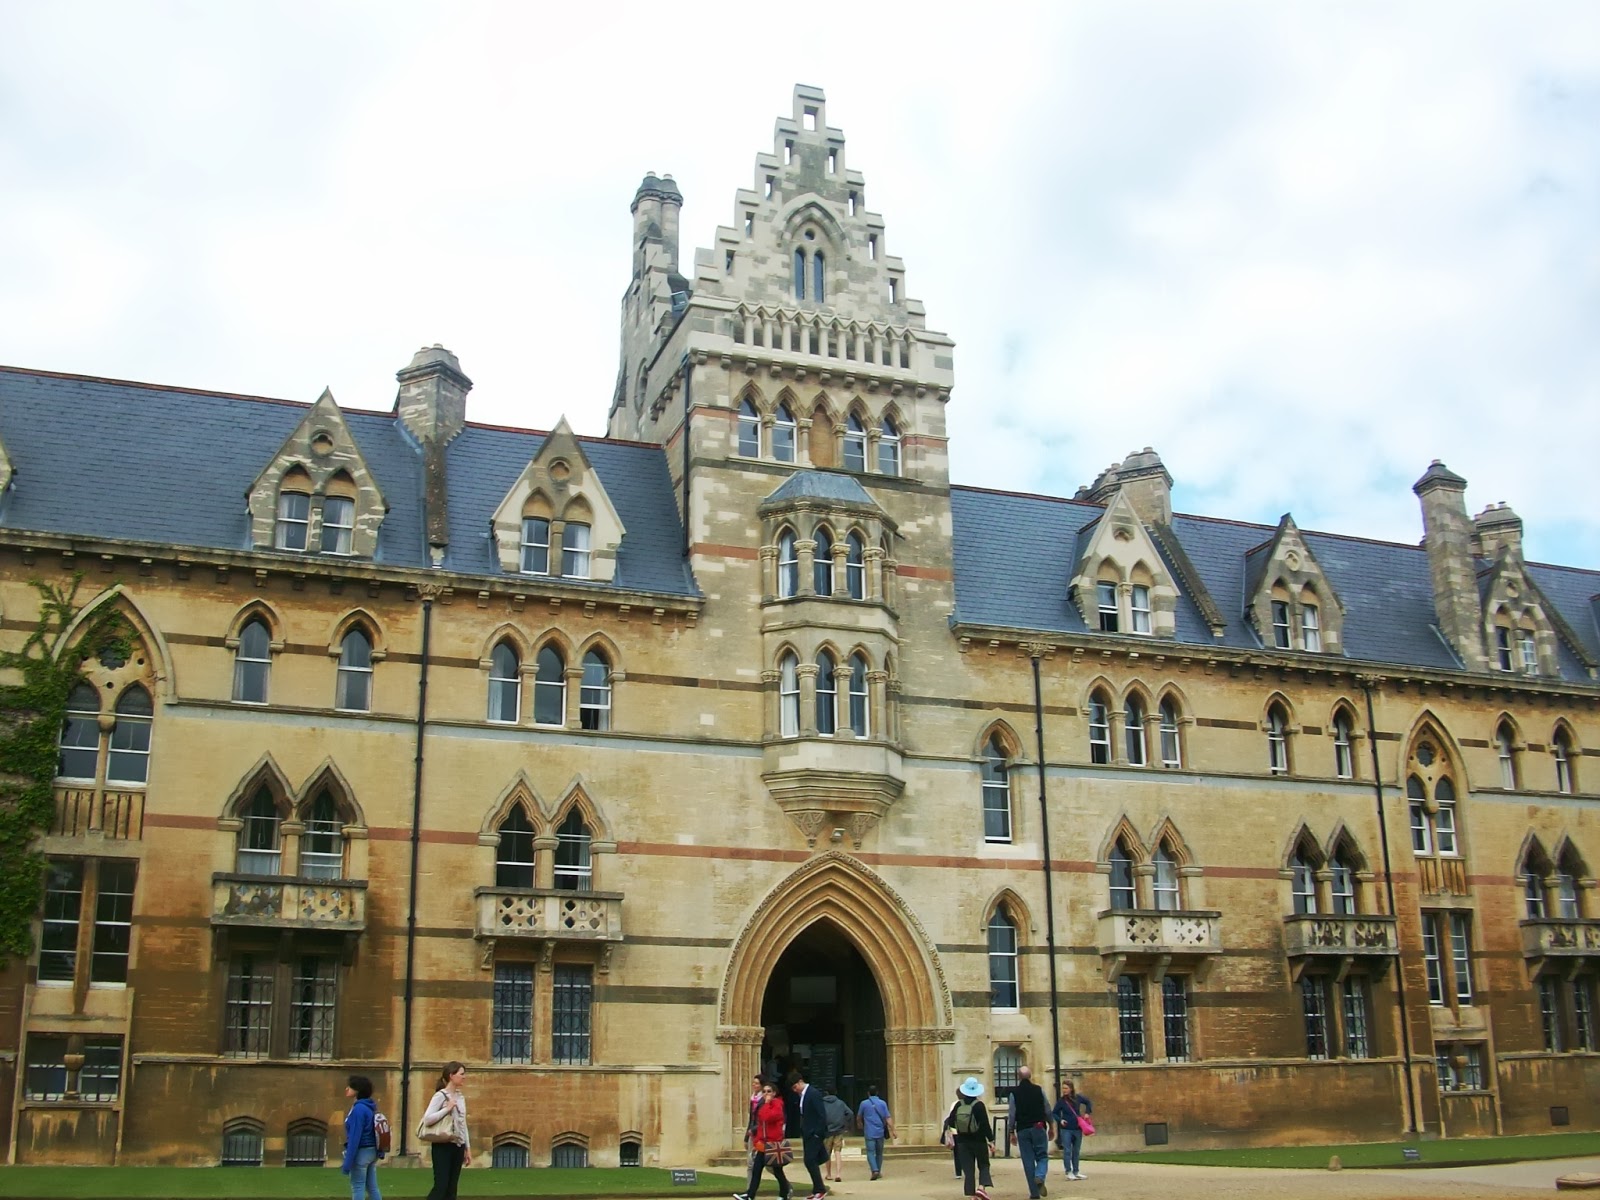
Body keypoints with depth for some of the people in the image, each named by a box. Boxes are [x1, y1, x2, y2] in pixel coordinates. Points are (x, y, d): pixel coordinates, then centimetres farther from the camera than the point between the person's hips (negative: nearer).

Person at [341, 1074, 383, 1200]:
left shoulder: (359, 1109, -17)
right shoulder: (370, 1107, 10)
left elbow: (354, 1138, -20)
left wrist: (348, 1162, -19)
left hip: (361, 1152, -9)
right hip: (372, 1151, 9)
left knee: (357, 1187, 0)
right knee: (372, 1187, 10)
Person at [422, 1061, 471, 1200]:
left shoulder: (461, 1096, 12)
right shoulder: (441, 1095, -10)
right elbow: (427, 1119, -21)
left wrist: (468, 1148, 15)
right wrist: (447, 1108, -21)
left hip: (457, 1146, 7)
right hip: (443, 1146, -7)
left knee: (451, 1189, 7)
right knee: (441, 1187, -10)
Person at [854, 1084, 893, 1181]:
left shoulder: (864, 1103, -1)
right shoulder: (882, 1103, 2)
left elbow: (859, 1118, 12)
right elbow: (888, 1118, -4)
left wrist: (860, 1125, 33)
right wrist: (892, 1130, -4)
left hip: (869, 1133, -2)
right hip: (880, 1132, 2)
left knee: (871, 1152, -4)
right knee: (879, 1153, 15)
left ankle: (875, 1170, -22)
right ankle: (878, 1172, 21)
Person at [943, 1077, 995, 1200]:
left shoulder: (958, 1105, -1)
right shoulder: (979, 1105, -12)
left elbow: (950, 1122, 1)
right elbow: (985, 1124, -15)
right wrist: (991, 1140, -10)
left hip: (963, 1141, 3)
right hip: (978, 1140, -3)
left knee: (967, 1169, 7)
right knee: (983, 1165, 11)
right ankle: (982, 1187, -12)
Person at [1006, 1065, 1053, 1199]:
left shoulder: (1014, 1093, -2)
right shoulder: (1039, 1090, 0)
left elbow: (1012, 1114, -2)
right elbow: (1048, 1110, 3)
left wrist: (1012, 1133, 5)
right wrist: (1051, 1127, 16)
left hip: (1022, 1130, 0)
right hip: (1039, 1128, 0)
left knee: (1028, 1160, 5)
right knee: (1042, 1156, 9)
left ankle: (1034, 1192, 3)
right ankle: (1039, 1177, -22)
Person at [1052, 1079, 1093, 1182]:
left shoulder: (1078, 1098, -2)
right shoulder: (1061, 1101, -8)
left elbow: (1088, 1102, 17)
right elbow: (1054, 1113, 1)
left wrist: (1087, 1112, 7)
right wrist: (1060, 1120, -14)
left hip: (1077, 1129, 3)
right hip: (1066, 1129, -3)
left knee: (1076, 1151, 11)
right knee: (1067, 1151, -6)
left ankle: (1076, 1171, 19)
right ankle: (1068, 1172, -1)